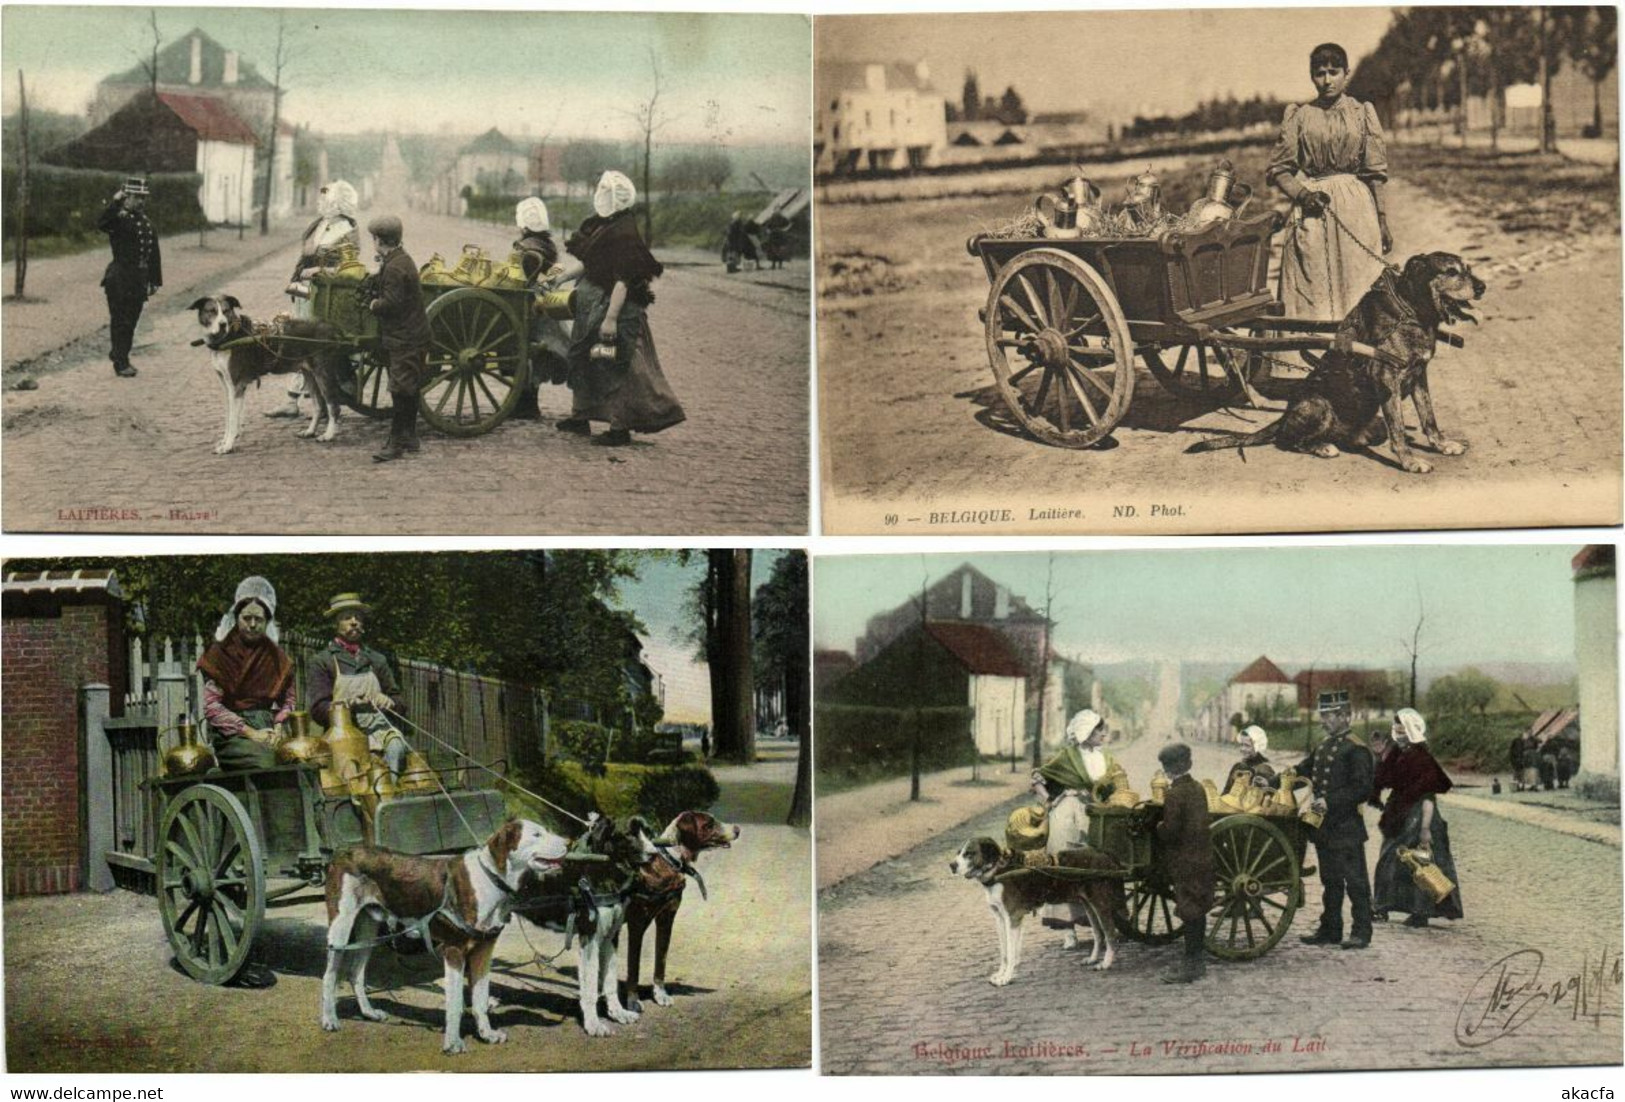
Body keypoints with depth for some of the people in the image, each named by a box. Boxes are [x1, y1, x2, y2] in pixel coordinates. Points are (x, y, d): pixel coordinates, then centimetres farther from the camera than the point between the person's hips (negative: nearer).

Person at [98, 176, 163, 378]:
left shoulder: (146, 221, 14)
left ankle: (119, 354, 31)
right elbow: (101, 224, -31)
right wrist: (115, 203, -37)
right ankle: (121, 363, 5)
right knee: (120, 321, -1)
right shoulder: (118, 218, -8)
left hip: (139, 280, 7)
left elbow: (154, 253, 17)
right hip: (120, 280, -7)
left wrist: (155, 280, 15)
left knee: (131, 320, 14)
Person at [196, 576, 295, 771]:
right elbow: (211, 707, -2)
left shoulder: (276, 656, 16)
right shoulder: (219, 654, 5)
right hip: (231, 734, -4)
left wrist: (277, 729, -3)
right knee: (266, 762, -33)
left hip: (266, 728, 4)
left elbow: (287, 701, 18)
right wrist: (250, 733, -10)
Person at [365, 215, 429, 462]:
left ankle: (396, 442, -4)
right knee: (408, 389, 16)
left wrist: (373, 304, -7)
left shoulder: (394, 268, -20)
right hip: (412, 336, 11)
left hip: (404, 338, -11)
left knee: (401, 390, -6)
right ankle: (409, 437, 24)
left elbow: (391, 303, -23)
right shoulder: (402, 260, 13)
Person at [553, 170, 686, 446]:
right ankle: (580, 418, 30)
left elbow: (623, 280, -24)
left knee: (615, 367, -4)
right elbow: (584, 263, 17)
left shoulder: (623, 235, -20)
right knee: (583, 359, 18)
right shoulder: (599, 227, 8)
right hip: (591, 304, 10)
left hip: (614, 304, -10)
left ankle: (620, 428, 3)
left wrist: (611, 318, -26)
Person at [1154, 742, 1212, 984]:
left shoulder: (1173, 795, -18)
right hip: (1203, 858, 8)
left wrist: (1157, 827, 0)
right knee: (1198, 911, 15)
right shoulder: (1198, 789, 9)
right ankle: (1197, 961, 23)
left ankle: (1191, 965, 1)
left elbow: (1170, 831, -20)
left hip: (1184, 862, -8)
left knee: (1189, 912, -4)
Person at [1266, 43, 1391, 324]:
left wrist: (1382, 221, 4)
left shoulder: (1362, 113, 7)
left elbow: (1375, 174, 7)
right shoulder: (1298, 115, 6)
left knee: (1356, 289, -3)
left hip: (1356, 209, 0)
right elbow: (1278, 170, 5)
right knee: (1311, 295, -3)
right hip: (1311, 214, 0)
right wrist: (1301, 194, -13)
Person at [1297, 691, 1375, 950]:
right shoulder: (1324, 746, 14)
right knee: (1330, 880, 14)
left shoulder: (1355, 749, -13)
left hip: (1347, 827, -8)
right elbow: (1302, 770, 21)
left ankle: (1361, 932, 6)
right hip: (1325, 828, 8)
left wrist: (1330, 801, -23)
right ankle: (1330, 929, 21)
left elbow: (1363, 790, -18)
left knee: (1355, 880, -1)